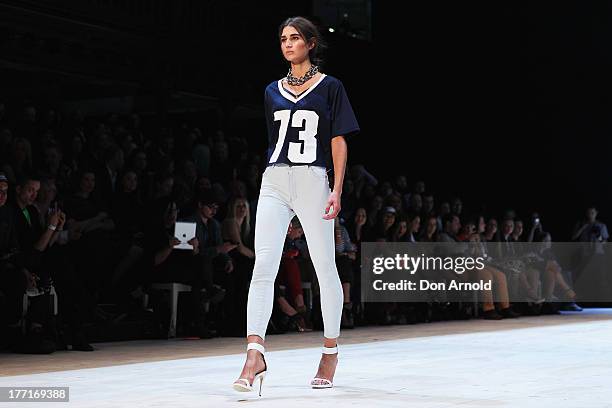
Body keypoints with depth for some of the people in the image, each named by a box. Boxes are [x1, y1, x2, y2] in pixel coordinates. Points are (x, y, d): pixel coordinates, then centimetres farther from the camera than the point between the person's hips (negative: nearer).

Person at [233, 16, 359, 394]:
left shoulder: (330, 87, 5)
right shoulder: (273, 91, 17)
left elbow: (339, 142, 0)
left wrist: (337, 190, -8)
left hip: (313, 181, -3)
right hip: (274, 182, 3)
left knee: (326, 269, 4)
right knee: (263, 267, -11)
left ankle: (331, 351, 19)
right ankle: (255, 354, -17)